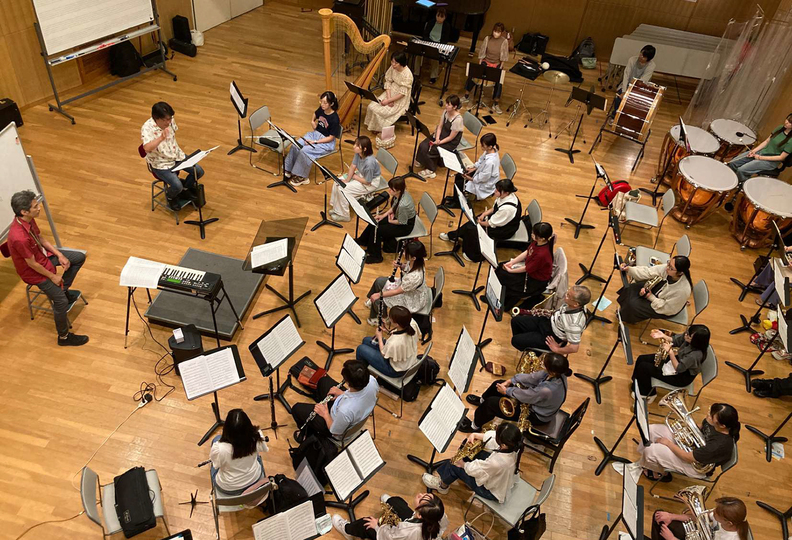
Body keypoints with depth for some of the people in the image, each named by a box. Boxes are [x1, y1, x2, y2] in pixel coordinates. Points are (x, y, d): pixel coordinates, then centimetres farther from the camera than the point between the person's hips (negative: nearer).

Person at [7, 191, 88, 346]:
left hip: (43, 254, 8)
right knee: (61, 301, -12)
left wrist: (60, 255, -1)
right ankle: (64, 337, 10)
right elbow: (32, 264, -26)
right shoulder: (19, 237, -39)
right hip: (33, 270, -8)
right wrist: (52, 276, -13)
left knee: (79, 257, 11)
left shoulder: (28, 219, -14)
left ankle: (63, 289, 24)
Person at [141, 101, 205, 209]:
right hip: (161, 164, -6)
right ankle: (170, 196, 14)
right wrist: (161, 138, -55)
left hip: (176, 155, 6)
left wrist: (177, 149, 12)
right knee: (177, 186, -24)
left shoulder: (170, 120, -8)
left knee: (199, 171, -6)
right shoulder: (147, 128, -26)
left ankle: (187, 187, 25)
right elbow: (147, 148, -42)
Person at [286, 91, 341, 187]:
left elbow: (331, 138, -19)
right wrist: (313, 122, 9)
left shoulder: (334, 119, -22)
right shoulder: (321, 109, -2)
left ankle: (302, 177, -12)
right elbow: (315, 115, 25)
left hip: (327, 142, -7)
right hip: (315, 133, 7)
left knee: (304, 151, -28)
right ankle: (289, 170, -3)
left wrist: (314, 142, -21)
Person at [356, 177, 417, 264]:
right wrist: (384, 215, 0)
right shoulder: (399, 194, -13)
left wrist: (390, 221, -8)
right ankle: (362, 241, 33)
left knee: (376, 230, -11)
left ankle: (375, 256, 10)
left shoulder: (402, 205, -38)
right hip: (399, 216, 9)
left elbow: (402, 222, -24)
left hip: (406, 226, -9)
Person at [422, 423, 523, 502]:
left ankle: (442, 485, 33)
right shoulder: (514, 445, -24)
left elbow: (474, 470, -25)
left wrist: (462, 464, -6)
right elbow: (493, 436, -3)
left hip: (493, 492, -7)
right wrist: (476, 435, -12)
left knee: (454, 465, 0)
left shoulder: (498, 462, -44)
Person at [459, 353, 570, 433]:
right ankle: (482, 401, 48)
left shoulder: (547, 390, -44)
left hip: (537, 416, -8)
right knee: (497, 384, 14)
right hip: (534, 399, 8)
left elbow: (525, 396, -28)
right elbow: (533, 377, -8)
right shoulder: (556, 373, -21)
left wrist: (506, 391, -10)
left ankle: (475, 426, 22)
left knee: (491, 403, -8)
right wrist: (509, 381, -10)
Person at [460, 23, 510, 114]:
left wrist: (500, 69, -14)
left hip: (497, 64, -2)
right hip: (486, 62, 2)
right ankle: (466, 97, 3)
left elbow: (503, 57, -8)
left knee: (499, 81, -23)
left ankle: (495, 104, -10)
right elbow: (482, 53, -1)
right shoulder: (487, 38, -5)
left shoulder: (504, 41, -10)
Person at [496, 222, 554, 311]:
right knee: (501, 266, 6)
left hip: (537, 280, -9)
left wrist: (510, 270, -13)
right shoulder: (537, 242, -15)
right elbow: (527, 252, 1)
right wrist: (512, 262, -3)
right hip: (529, 266, 9)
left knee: (503, 277, -8)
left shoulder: (542, 254, -38)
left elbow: (527, 269, -26)